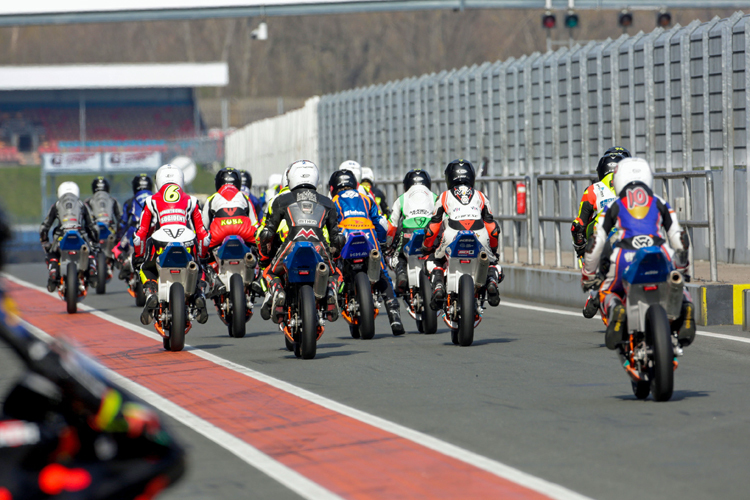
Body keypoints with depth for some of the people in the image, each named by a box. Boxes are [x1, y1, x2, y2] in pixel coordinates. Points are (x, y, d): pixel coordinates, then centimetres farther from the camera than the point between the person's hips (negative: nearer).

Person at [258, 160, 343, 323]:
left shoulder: (282, 200, 18)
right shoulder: (326, 202, 23)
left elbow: (267, 233, 15)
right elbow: (337, 235, 23)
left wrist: (264, 255, 33)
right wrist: (334, 251, 43)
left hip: (292, 247, -1)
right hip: (319, 250, 1)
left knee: (269, 274, 25)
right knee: (331, 274, 31)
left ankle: (277, 294, -8)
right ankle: (330, 295, -4)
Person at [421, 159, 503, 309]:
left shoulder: (444, 197, 21)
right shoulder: (480, 197, 25)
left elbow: (433, 227, 19)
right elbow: (492, 228, 24)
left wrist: (426, 247, 35)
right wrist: (493, 249, 39)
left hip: (452, 238, -1)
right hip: (479, 238, 1)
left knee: (433, 261, 25)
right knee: (492, 262, 25)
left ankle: (438, 286, -5)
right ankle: (492, 281, -11)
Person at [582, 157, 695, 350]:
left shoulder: (613, 206, 22)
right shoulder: (660, 204, 25)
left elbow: (596, 244, 19)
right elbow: (679, 240, 26)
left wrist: (588, 276, 32)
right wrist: (681, 267, 44)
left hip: (626, 256, -1)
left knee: (606, 292, 23)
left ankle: (615, 311, -16)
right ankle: (685, 307, -9)